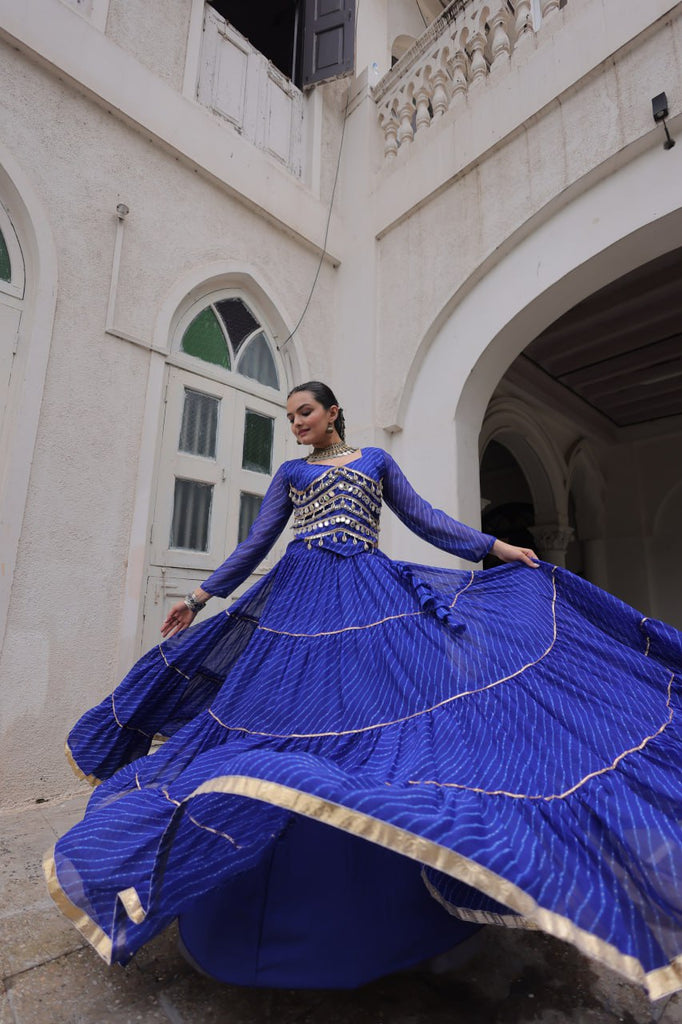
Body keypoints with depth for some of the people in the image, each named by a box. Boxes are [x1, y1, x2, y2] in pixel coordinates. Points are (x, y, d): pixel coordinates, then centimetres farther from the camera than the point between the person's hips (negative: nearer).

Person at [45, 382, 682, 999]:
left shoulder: (376, 460, 16)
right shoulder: (289, 473, 16)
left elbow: (425, 520, 14)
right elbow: (256, 543, 13)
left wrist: (495, 548, 7)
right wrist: (199, 597, 9)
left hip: (372, 594, 0)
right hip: (301, 599, 0)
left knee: (389, 704, -10)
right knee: (288, 713, -6)